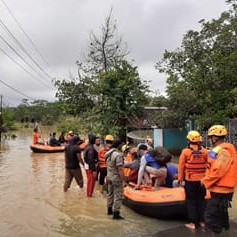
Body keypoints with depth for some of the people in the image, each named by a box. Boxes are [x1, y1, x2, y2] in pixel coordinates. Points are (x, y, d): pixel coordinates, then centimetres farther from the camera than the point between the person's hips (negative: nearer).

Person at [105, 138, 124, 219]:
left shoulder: (108, 153, 5)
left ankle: (109, 210, 34)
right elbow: (120, 169, -24)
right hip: (116, 178, -9)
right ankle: (116, 213, 4)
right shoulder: (118, 155, -22)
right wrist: (122, 180, -19)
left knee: (110, 194, 21)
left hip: (109, 177, 9)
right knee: (118, 196, 0)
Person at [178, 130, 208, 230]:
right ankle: (201, 221, 23)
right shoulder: (205, 151, -4)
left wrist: (180, 178, 4)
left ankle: (193, 222, 11)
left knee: (191, 201, 8)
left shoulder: (185, 151, -11)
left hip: (190, 180, -2)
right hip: (202, 180, 3)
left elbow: (181, 166, -7)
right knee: (201, 200, 15)